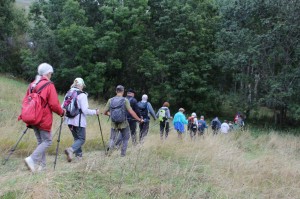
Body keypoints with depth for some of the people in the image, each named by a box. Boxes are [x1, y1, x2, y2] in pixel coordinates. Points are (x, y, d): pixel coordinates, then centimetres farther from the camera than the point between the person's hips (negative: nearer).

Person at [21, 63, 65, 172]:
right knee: (47, 141, 2)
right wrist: (62, 112, 2)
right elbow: (54, 104, -15)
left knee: (40, 141, 15)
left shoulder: (32, 85, 9)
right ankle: (32, 159, -14)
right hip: (44, 119, -7)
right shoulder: (49, 86, -11)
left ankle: (41, 165, 14)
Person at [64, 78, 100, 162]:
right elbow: (85, 110, -17)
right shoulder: (82, 95, -12)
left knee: (76, 138, 19)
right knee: (81, 139, 1)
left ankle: (79, 155, 18)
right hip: (79, 121, -6)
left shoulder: (68, 94, 6)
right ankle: (71, 149, -23)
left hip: (70, 120, 6)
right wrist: (95, 112, -3)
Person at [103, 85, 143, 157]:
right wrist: (139, 119, -8)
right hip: (123, 124, -2)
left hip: (114, 124, 2)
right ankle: (123, 154, 18)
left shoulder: (110, 100, -3)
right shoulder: (125, 100, -11)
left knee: (112, 139, 15)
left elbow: (104, 112, 2)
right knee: (125, 139, 18)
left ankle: (109, 149, -12)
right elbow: (131, 112, -16)